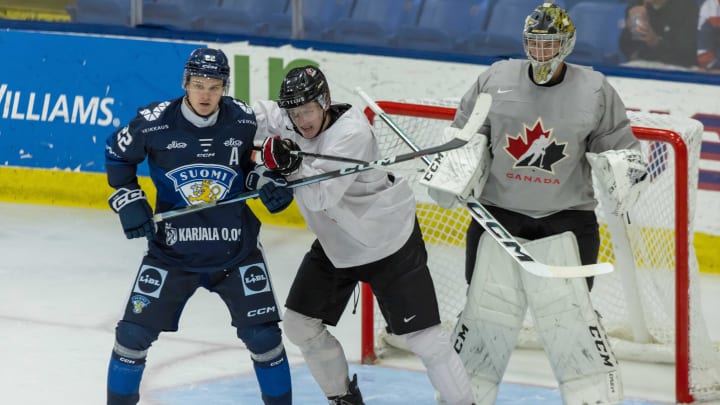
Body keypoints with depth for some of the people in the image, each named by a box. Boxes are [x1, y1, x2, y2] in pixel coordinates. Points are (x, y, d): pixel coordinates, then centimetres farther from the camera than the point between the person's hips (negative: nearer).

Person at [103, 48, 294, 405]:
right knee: (134, 332, -4)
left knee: (263, 335, -1)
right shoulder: (154, 123, -15)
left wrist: (267, 184, -8)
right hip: (171, 247, -1)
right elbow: (117, 152, 4)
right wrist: (128, 201, -5)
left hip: (236, 249, 1)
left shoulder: (244, 121, -9)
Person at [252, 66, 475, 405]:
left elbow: (322, 196, -34)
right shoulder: (287, 124, -9)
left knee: (422, 335, -9)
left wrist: (296, 167, -44)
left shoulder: (351, 132, -28)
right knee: (299, 324, 7)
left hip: (388, 242, -7)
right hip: (334, 244, 7)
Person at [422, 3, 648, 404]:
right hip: (498, 213, 2)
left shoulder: (595, 91, -4)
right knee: (486, 310, 3)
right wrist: (454, 174, -6)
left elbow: (623, 148, 4)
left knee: (569, 311, -12)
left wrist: (621, 168, -18)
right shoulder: (495, 80, 0)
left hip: (565, 219, -2)